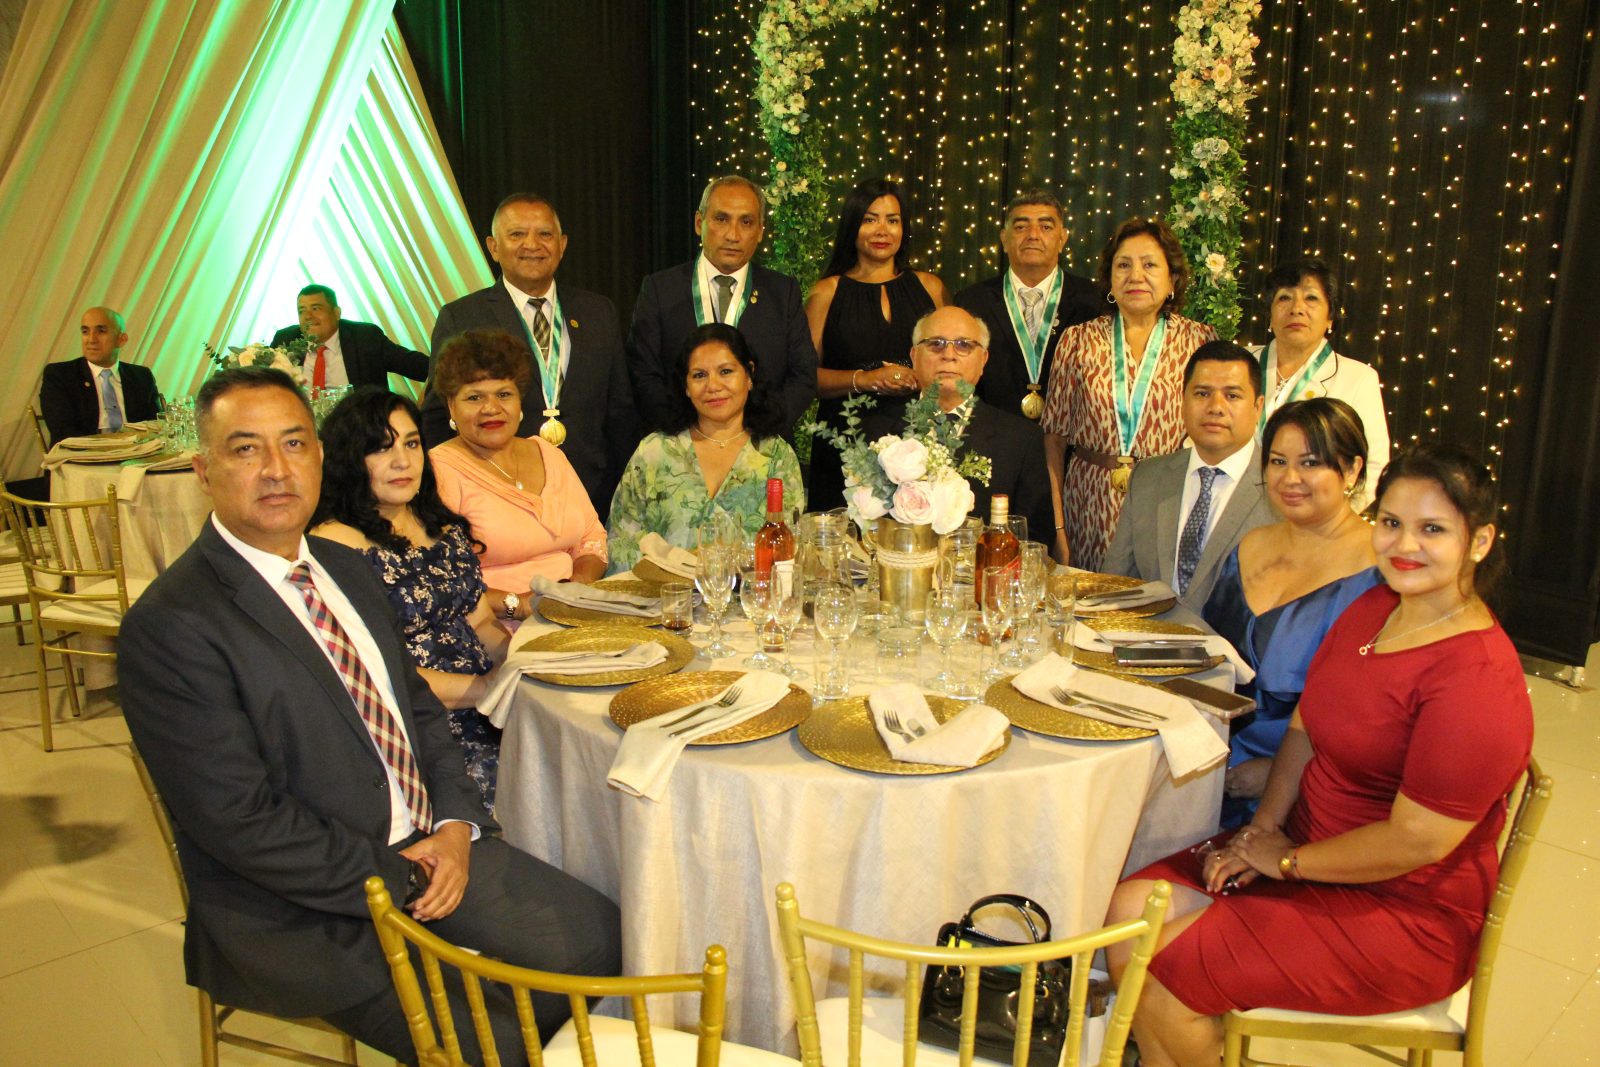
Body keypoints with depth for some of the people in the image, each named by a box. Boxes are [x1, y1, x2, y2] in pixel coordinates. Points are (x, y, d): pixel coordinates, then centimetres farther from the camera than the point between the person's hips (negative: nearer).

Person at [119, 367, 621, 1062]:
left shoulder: (347, 569, 8)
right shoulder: (170, 626, -17)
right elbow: (240, 821, -19)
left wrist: (457, 824, -3)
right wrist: (396, 880, -15)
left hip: (424, 849, 7)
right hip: (301, 914, -7)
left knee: (600, 938, 2)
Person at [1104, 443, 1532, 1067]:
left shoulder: (1476, 681, -24)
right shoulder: (1372, 609, 2)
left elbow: (1416, 841, -24)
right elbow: (1306, 729, 9)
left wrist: (1286, 860, -13)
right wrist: (1264, 828, -5)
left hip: (1403, 916, -8)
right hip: (1308, 849, 8)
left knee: (1161, 970, -14)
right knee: (1131, 910, -4)